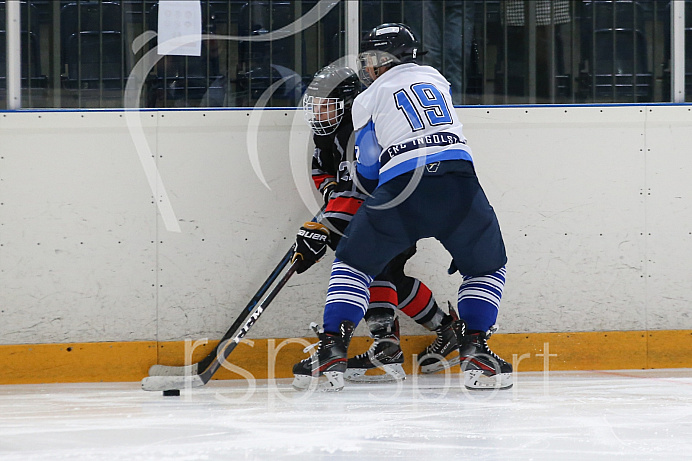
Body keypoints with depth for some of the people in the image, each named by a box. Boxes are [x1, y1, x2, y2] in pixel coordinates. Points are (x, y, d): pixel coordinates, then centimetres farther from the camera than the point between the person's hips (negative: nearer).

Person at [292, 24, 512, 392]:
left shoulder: (367, 100, 14)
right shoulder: (435, 78, 25)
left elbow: (367, 175, 15)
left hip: (400, 187, -2)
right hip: (459, 188, 2)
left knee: (353, 263, 19)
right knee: (487, 268, 24)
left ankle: (331, 352, 8)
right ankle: (474, 350, 6)